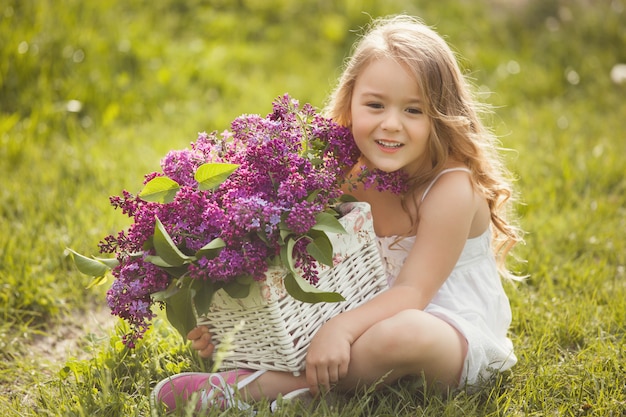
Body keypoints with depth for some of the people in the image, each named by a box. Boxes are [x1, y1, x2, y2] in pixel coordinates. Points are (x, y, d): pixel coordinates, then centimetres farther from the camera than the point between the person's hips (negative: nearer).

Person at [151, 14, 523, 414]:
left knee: (401, 333, -39)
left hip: (461, 339, -7)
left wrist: (342, 327, -40)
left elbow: (411, 293, -24)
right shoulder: (351, 177, -2)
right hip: (379, 317, 7)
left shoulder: (451, 189, -20)